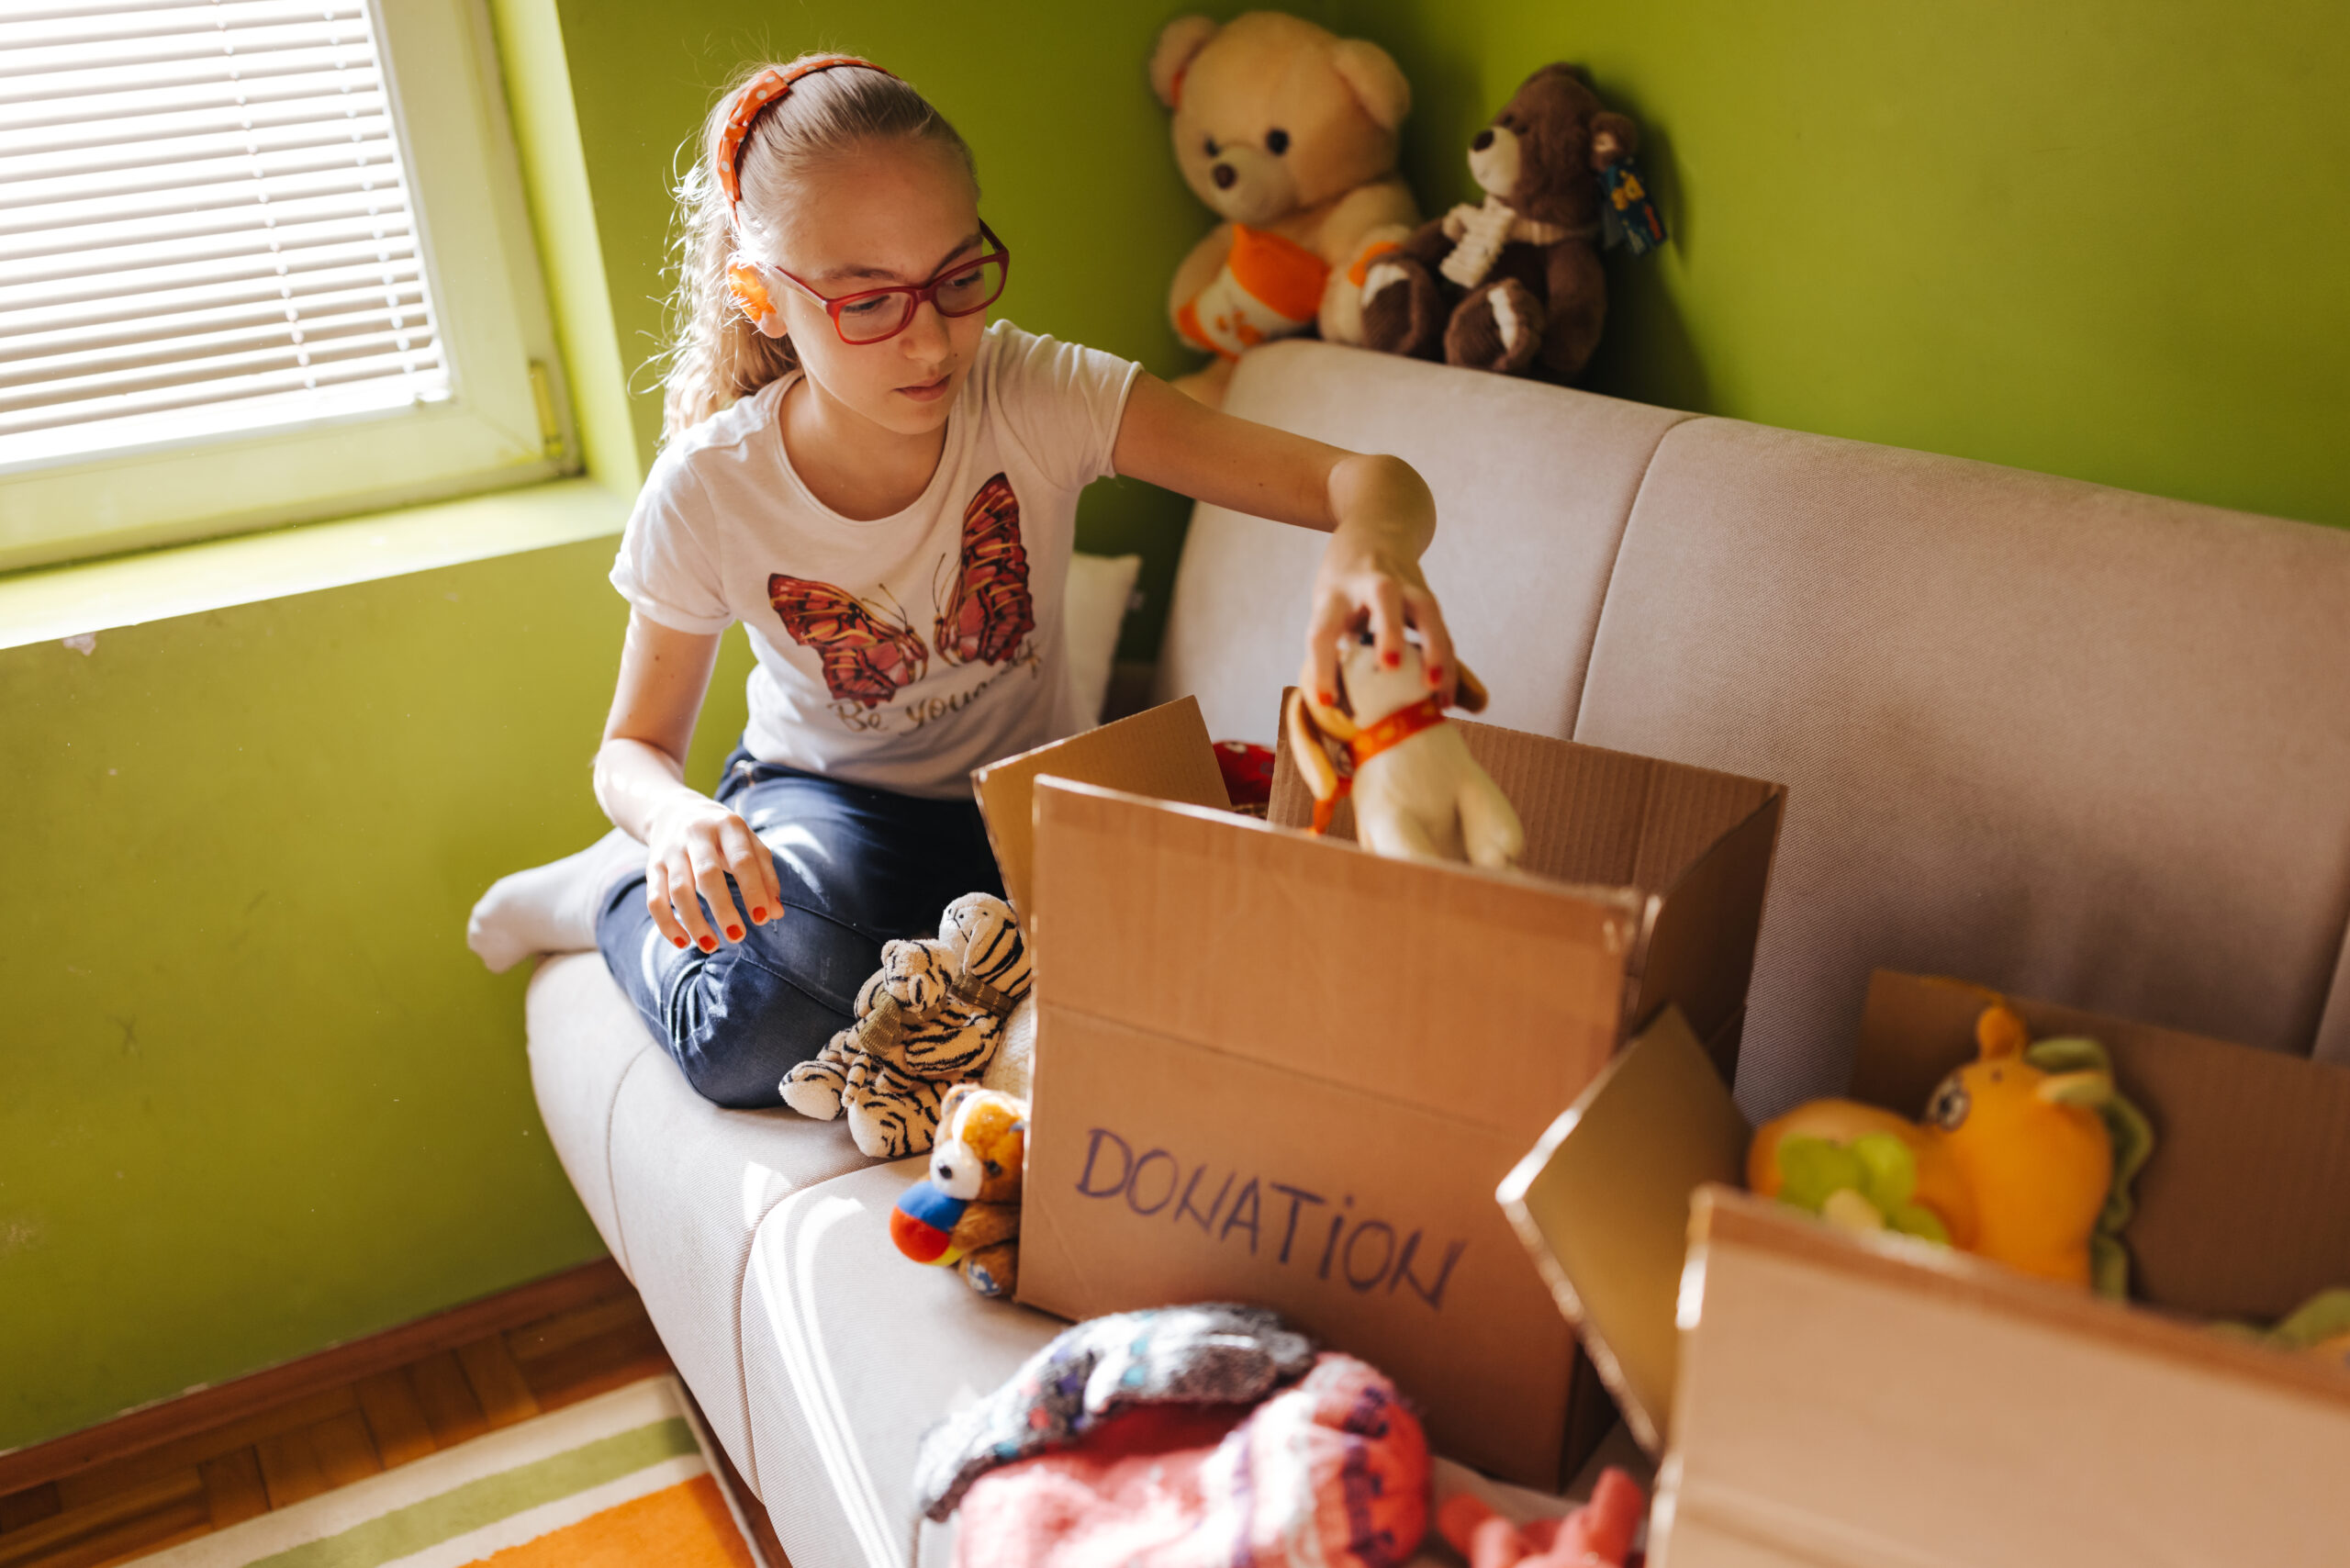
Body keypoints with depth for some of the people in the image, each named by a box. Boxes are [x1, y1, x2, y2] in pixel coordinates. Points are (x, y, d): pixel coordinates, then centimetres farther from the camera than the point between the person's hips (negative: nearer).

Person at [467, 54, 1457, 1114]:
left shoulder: (1037, 396, -22)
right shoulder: (708, 491, -20)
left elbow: (1367, 480, -26)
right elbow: (634, 747, -7)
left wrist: (1368, 541, -52)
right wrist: (678, 820, -32)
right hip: (823, 797, -3)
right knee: (768, 1026, -34)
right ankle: (620, 895, 6)